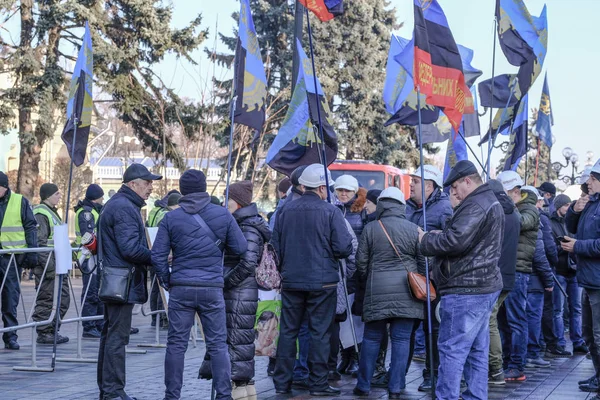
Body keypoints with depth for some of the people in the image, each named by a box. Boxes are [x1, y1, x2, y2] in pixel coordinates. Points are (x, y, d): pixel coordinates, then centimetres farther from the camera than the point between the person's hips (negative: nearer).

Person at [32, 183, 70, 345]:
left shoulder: (52, 212, 19)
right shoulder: (40, 214, -12)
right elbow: (40, 243, -19)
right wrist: (51, 268, -22)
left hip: (57, 266, 10)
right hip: (46, 266, -10)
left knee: (63, 299, 12)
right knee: (47, 300, -5)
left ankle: (52, 331, 19)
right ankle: (44, 333, 3)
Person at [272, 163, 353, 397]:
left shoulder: (286, 211, 2)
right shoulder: (330, 212, -9)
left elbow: (276, 247, 8)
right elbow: (344, 248, -13)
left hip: (291, 281, 4)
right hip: (322, 281, -3)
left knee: (288, 331, 10)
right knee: (320, 333, 3)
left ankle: (282, 382, 12)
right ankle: (318, 383, 5)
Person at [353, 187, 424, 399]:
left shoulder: (370, 228, 0)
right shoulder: (413, 229, 1)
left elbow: (361, 262, 4)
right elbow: (423, 262, 4)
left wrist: (367, 280, 22)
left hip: (377, 291, 0)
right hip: (406, 292, 0)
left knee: (372, 338, 9)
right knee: (401, 339, 3)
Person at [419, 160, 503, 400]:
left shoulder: (475, 206, -15)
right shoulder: (491, 202, 20)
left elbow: (455, 241, -24)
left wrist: (426, 241, -8)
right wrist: (440, 235, 9)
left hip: (465, 289, -11)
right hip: (485, 284, 11)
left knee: (452, 348, -7)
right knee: (477, 349, 13)